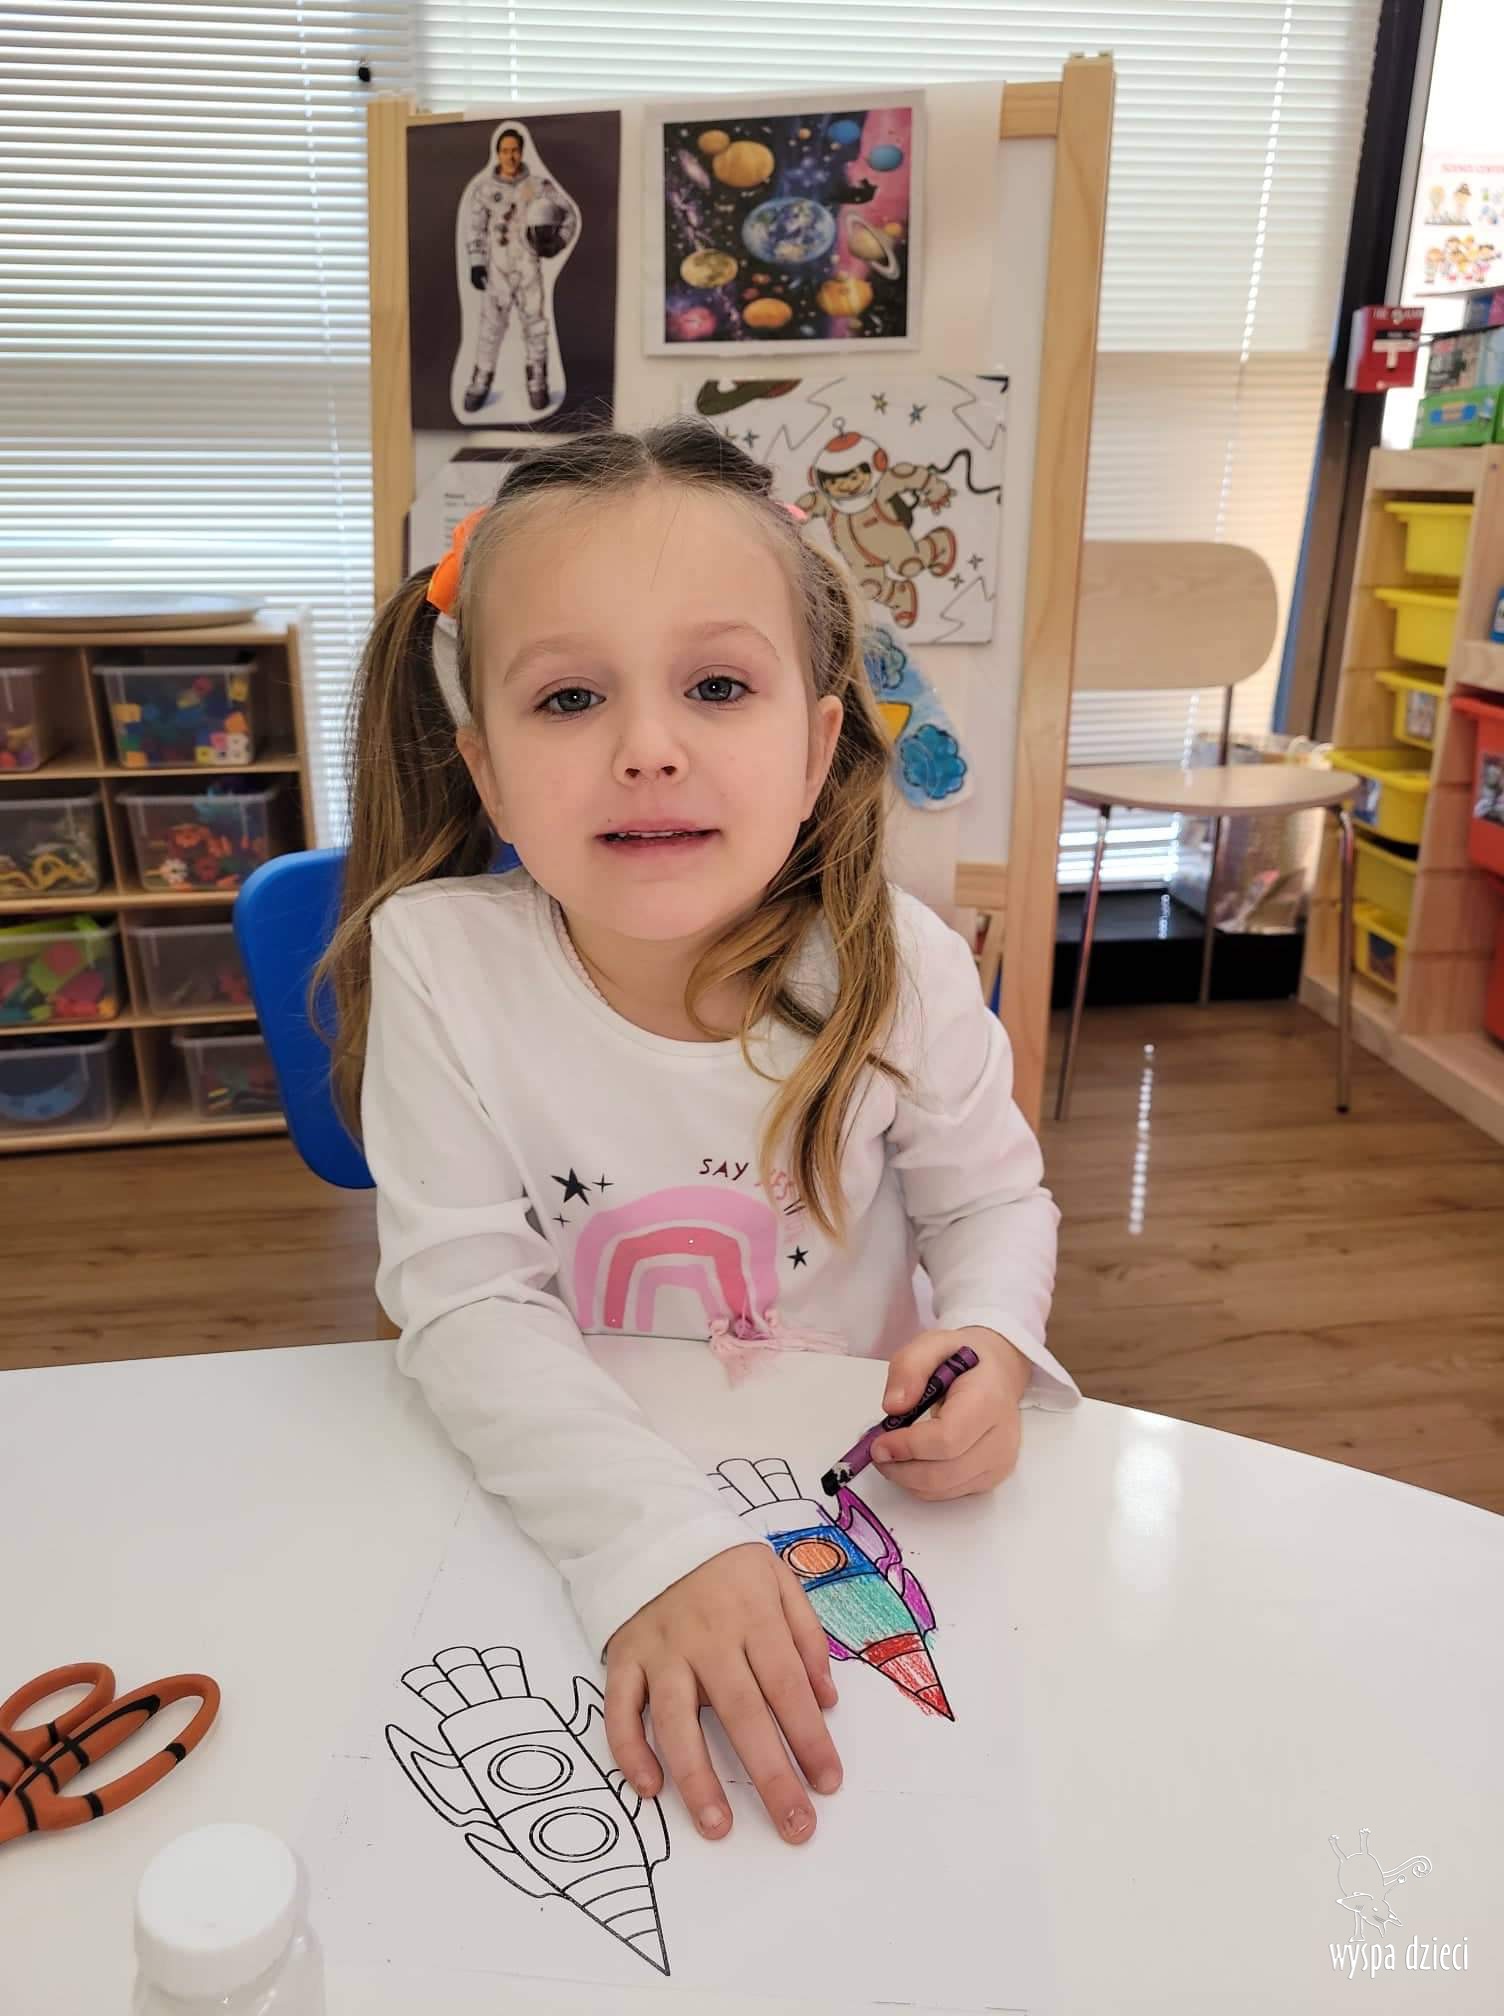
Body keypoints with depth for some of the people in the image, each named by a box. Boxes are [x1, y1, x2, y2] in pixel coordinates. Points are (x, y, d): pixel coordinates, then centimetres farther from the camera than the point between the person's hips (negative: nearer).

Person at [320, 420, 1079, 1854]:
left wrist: (987, 1339, -21)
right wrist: (657, 1545, -32)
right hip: (559, 1503, 0)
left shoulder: (901, 968, -16)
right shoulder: (437, 960, -20)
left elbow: (992, 1199, 0)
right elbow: (466, 1304, -20)